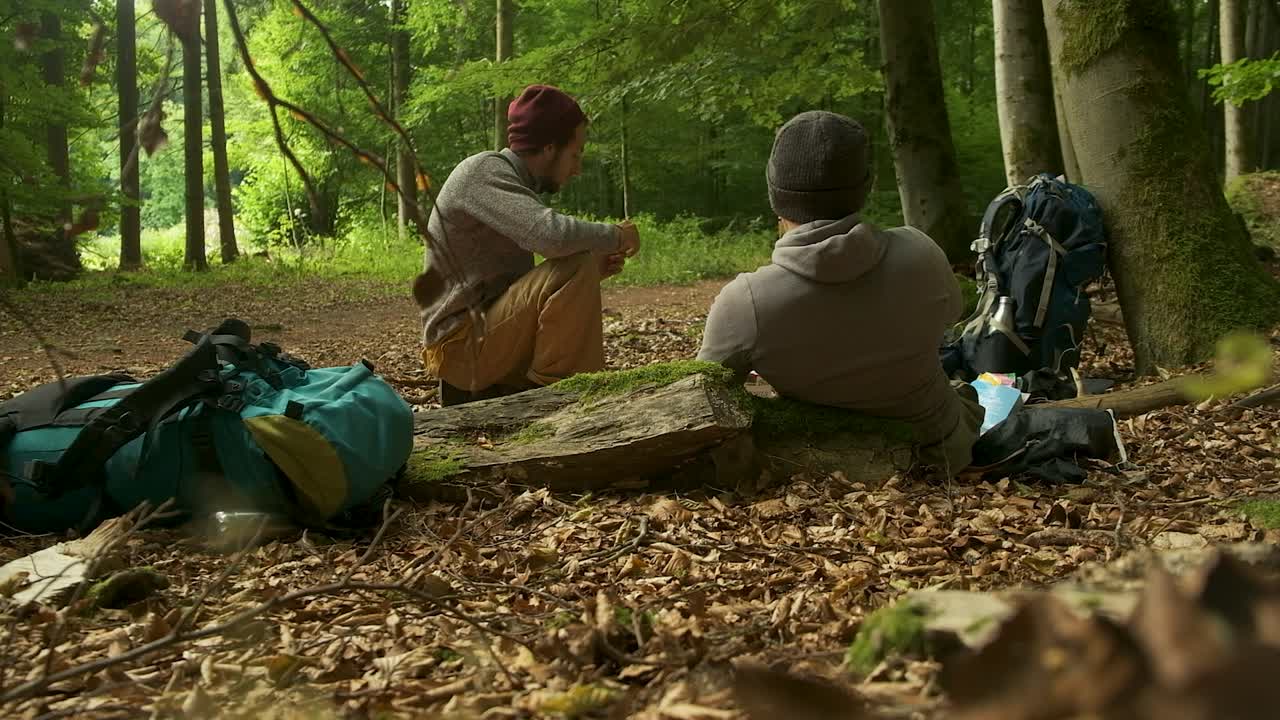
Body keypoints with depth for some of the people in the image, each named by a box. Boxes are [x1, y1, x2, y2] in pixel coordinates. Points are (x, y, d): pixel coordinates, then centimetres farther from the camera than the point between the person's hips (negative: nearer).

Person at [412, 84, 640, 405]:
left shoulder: (514, 181, 16)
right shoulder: (484, 172, -14)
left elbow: (528, 291, 16)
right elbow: (552, 235, -31)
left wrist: (592, 271, 3)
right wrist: (615, 234, -14)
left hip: (488, 333, 10)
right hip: (464, 342, -10)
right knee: (577, 264, -23)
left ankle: (484, 392, 17)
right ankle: (552, 386, -12)